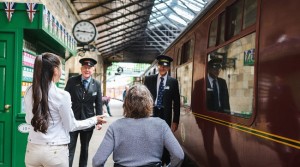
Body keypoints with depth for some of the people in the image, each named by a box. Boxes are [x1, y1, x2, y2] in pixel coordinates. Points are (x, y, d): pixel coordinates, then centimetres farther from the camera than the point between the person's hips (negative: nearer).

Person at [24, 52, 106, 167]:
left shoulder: (29, 92, -1)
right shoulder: (62, 95, -16)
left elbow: (29, 120, 13)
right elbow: (71, 126, -6)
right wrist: (94, 120, 6)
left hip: (33, 149, 5)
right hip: (55, 151, -5)